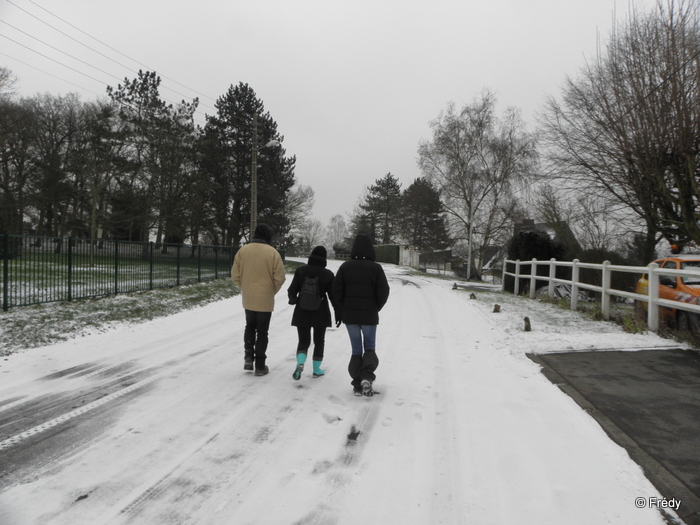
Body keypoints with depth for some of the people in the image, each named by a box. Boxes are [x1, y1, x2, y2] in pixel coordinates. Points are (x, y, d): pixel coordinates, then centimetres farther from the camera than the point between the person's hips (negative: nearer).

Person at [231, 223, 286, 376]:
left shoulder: (242, 251, -4)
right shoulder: (272, 252, -12)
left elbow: (235, 275, -1)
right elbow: (279, 278, -11)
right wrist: (273, 291, 7)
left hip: (248, 299, 3)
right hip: (265, 300, -3)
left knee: (250, 326, 24)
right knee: (262, 332, 8)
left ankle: (248, 357, 14)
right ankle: (260, 366, 13)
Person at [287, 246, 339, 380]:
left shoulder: (300, 270, -5)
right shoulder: (328, 274, -8)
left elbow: (292, 290, -5)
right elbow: (333, 296, -5)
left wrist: (293, 300, 12)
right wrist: (338, 314, 4)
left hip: (302, 313, 1)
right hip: (320, 314, -1)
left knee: (303, 341, 10)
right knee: (319, 341, 16)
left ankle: (300, 363, -15)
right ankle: (316, 369, 22)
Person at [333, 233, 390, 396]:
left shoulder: (345, 266, -1)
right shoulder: (376, 268, -8)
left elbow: (336, 289, -2)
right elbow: (383, 291, -8)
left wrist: (343, 310, 8)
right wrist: (376, 308, 8)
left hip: (349, 315, 2)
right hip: (369, 316, -2)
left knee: (356, 350, 11)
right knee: (370, 347, 13)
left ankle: (357, 384, 7)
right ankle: (367, 376, -9)